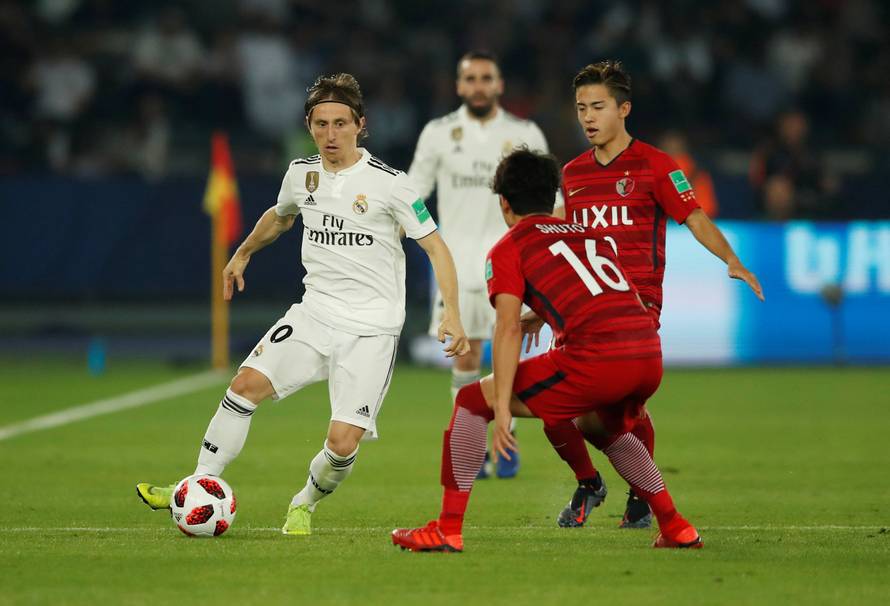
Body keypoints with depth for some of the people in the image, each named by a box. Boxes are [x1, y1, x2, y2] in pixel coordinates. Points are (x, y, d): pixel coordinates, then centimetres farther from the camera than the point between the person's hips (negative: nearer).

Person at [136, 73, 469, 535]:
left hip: (371, 329, -4)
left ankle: (305, 504, 16)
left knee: (343, 443, -13)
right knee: (246, 385, -13)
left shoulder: (388, 183, -10)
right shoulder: (301, 174, 6)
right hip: (314, 314, 4)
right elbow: (280, 216, 30)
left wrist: (451, 313, -19)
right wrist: (243, 254, 41)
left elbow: (435, 247, -7)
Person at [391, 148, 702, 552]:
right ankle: (676, 528, 33)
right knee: (600, 425, 38)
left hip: (595, 357, -6)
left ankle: (447, 530, 3)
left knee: (472, 400, 8)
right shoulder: (590, 234, 27)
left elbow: (508, 329, -3)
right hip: (649, 354, 6)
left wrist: (502, 409, -8)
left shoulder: (508, 249, 10)